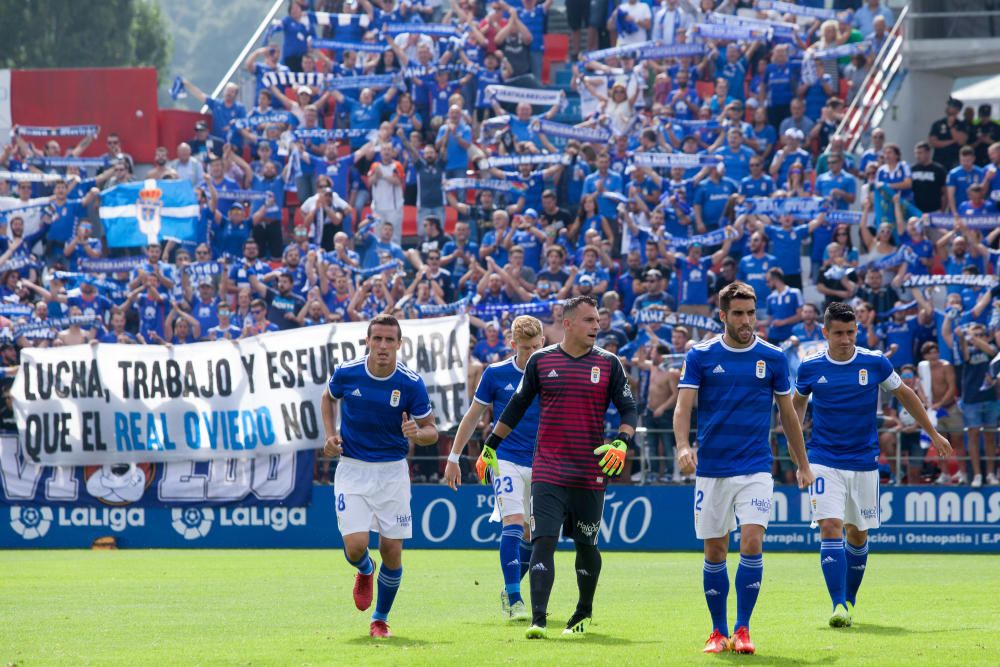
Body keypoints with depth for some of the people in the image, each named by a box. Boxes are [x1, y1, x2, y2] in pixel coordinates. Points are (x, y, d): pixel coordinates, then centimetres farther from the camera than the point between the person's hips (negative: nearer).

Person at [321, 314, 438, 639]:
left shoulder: (411, 383, -12)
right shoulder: (346, 373, -8)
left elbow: (431, 430, -3)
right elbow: (329, 397, 15)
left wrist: (417, 433, -26)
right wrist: (331, 435, 1)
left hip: (392, 471, 0)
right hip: (352, 469, 0)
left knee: (392, 551, -2)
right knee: (355, 546, -13)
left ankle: (380, 619, 21)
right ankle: (365, 572, 26)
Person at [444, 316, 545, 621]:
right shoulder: (495, 374, -2)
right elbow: (473, 416, 6)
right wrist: (454, 458, 6)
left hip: (541, 464, 3)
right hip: (507, 460, -3)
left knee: (533, 534, 8)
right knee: (513, 523, -18)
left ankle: (509, 591, 27)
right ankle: (514, 599, -20)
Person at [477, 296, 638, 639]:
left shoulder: (609, 364, 4)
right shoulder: (541, 361, 4)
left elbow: (628, 409, 5)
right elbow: (517, 406, 14)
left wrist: (621, 443, -14)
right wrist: (489, 447, 16)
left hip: (591, 475, 1)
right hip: (548, 472, -1)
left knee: (586, 546, 12)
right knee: (543, 541, -13)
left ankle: (584, 612, 32)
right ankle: (537, 620, -19)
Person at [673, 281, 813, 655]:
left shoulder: (773, 358, 3)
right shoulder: (700, 356, 0)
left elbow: (787, 414, 12)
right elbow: (684, 405, -6)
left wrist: (803, 465, 14)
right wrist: (683, 446, -25)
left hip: (756, 469, 0)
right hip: (711, 468, 0)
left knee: (752, 543, -15)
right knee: (714, 552, 5)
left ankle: (742, 630, -7)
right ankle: (719, 632, 17)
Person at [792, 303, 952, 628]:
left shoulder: (875, 363, -4)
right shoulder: (810, 367, -3)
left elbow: (905, 395, 11)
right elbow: (798, 402, 17)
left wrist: (933, 434, 15)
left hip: (864, 463, 1)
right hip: (825, 462, -1)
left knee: (858, 534, 9)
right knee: (830, 528, -16)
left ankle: (850, 600, 28)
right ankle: (839, 606, -20)